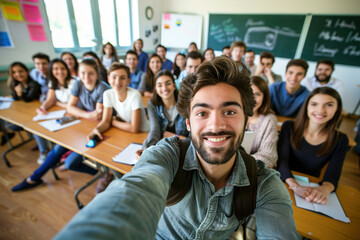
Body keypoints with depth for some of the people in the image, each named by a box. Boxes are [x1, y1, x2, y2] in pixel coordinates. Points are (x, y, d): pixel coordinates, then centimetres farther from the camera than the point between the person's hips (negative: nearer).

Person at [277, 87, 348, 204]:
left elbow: (332, 175, -7)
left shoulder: (340, 140, 0)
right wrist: (294, 186, -33)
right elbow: (282, 159, -16)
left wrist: (325, 189, -31)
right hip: (285, 183, -2)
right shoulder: (289, 127, -7)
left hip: (311, 189, 3)